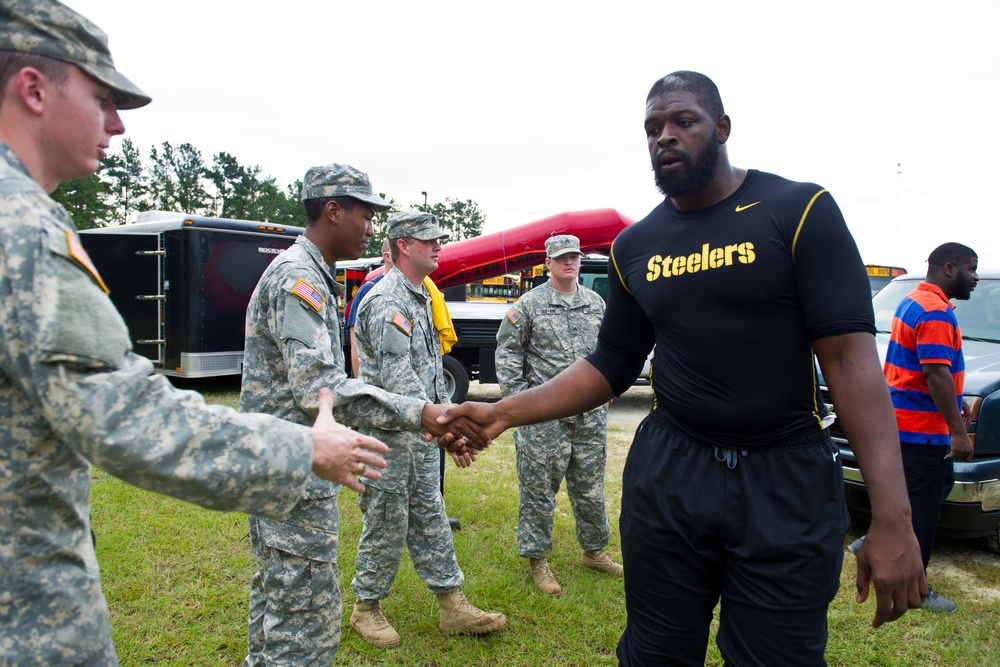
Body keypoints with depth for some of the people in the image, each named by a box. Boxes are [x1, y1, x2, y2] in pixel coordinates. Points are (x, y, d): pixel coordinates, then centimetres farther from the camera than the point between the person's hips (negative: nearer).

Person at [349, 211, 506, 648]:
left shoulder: (420, 297, 14)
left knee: (430, 518, 13)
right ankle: (366, 608, 24)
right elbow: (396, 373, -27)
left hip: (420, 430, 9)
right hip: (389, 432, -9)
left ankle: (453, 607, 22)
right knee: (387, 522, 4)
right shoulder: (387, 300, -17)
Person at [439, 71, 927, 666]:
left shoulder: (799, 210, -6)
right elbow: (612, 366, 10)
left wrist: (892, 517, -19)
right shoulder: (635, 247, 6)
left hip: (786, 481, -2)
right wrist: (503, 412, 0)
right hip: (669, 473, 3)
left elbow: (850, 355, -12)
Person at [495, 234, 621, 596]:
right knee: (538, 487, 3)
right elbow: (507, 350, -1)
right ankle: (537, 559, 18)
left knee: (590, 486, 15)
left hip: (591, 414, 4)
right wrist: (517, 395, -7)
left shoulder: (597, 303, 12)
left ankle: (594, 550, 32)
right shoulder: (529, 304, -2)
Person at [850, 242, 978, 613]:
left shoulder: (914, 302, 14)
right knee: (923, 504, 1)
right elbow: (937, 375, -26)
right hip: (921, 427, -10)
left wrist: (954, 400, 27)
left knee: (940, 483, 21)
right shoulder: (936, 312, -19)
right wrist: (958, 431, -25)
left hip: (905, 419, 10)